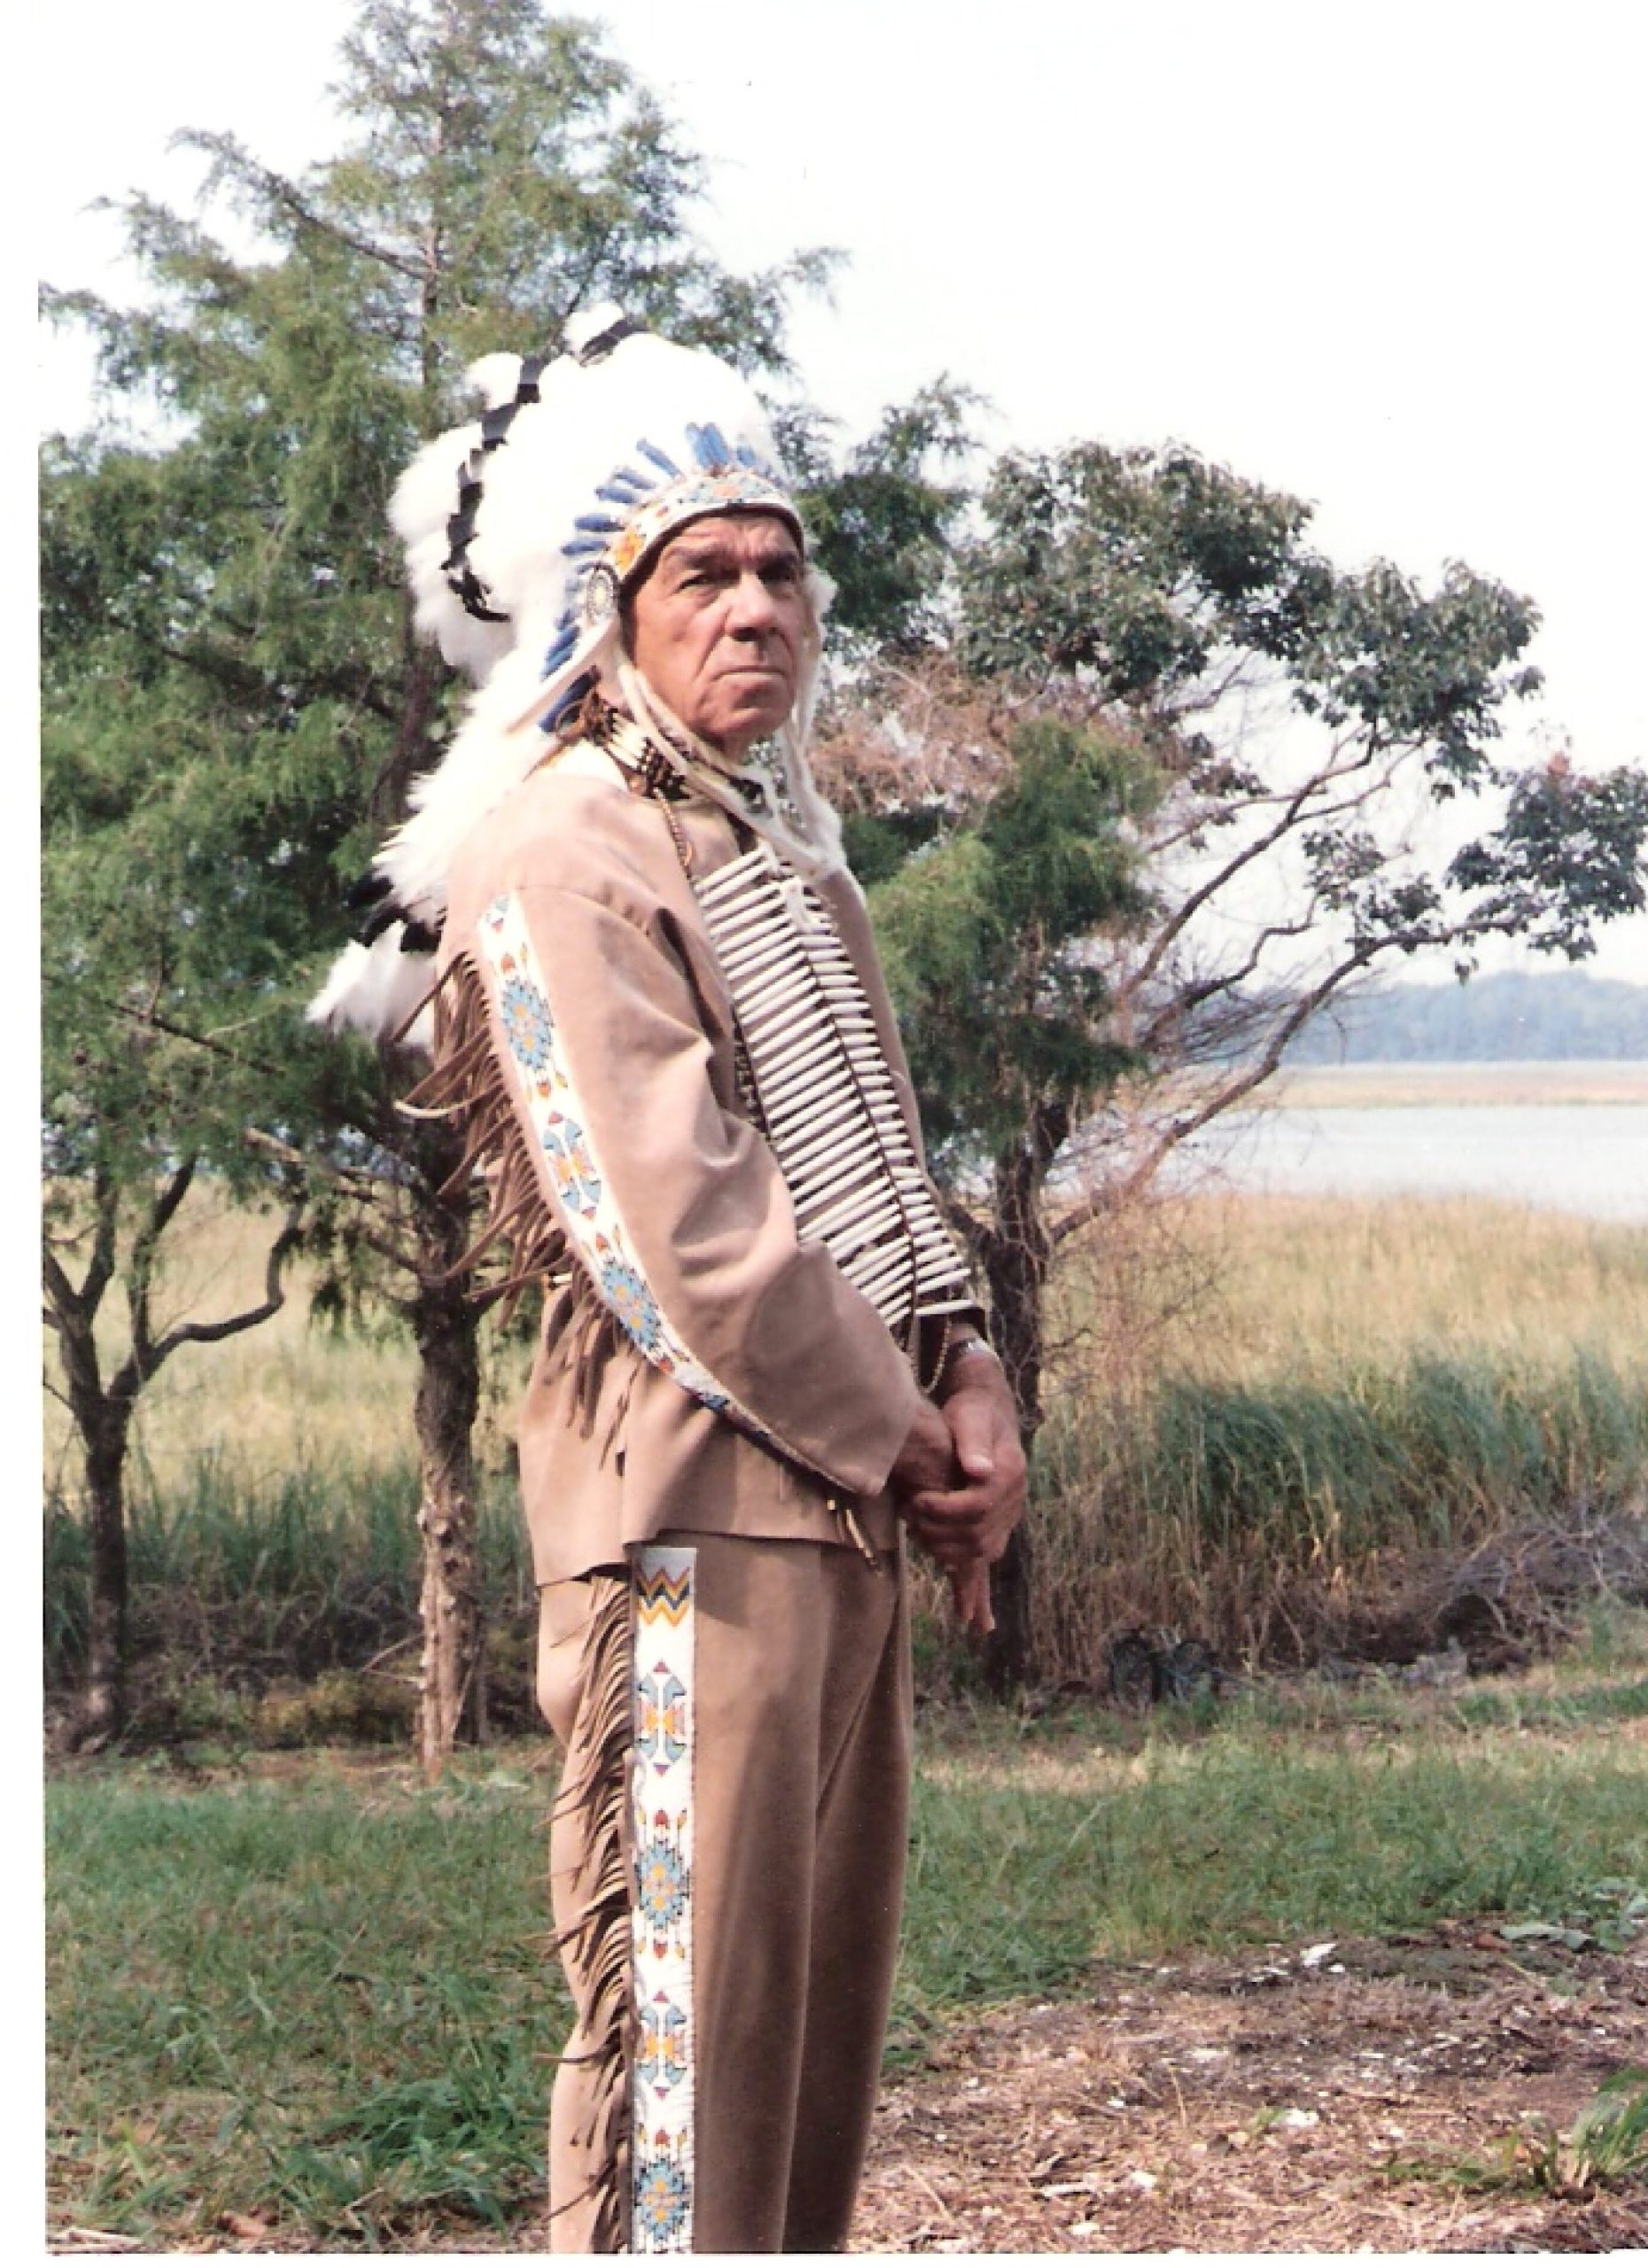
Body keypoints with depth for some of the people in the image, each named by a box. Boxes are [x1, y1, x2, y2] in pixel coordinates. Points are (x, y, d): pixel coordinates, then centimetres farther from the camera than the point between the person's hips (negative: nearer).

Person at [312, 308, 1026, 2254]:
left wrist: (967, 1389, 2)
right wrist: (897, 1439, -10)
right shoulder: (562, 854, -10)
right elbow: (670, 1217, -17)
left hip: (846, 1508, 9)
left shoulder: (785, 846, 20)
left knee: (823, 1999, 14)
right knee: (685, 2012, -8)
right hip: (694, 1509, -9)